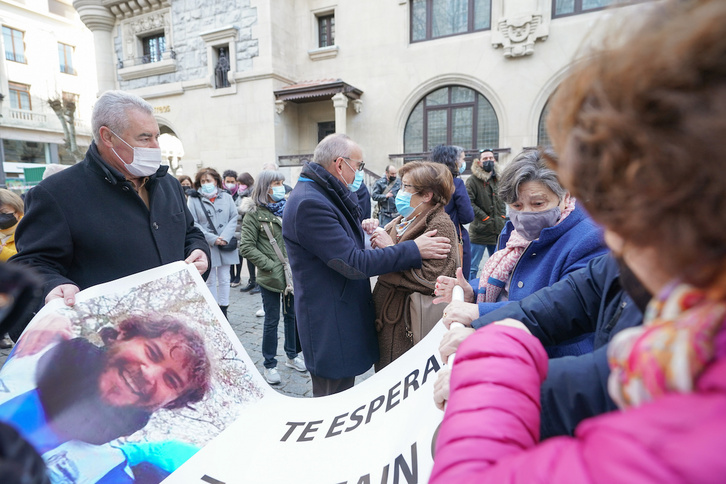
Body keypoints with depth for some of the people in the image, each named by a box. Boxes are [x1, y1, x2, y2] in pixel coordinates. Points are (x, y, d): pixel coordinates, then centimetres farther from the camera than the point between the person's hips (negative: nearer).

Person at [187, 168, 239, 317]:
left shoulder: (226, 197, 5)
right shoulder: (194, 199, -1)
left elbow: (234, 218, 2)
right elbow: (193, 223, -7)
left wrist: (225, 237, -12)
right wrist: (212, 238, -15)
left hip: (226, 245, 2)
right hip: (206, 246, -2)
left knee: (224, 279, 9)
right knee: (210, 280, 8)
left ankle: (223, 310, 21)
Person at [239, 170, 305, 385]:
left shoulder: (287, 208, 8)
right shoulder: (255, 213, -6)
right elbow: (246, 247, -12)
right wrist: (271, 265, -16)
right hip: (271, 277, -4)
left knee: (292, 315, 15)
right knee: (272, 320, 6)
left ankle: (292, 355, 34)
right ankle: (269, 365, 23)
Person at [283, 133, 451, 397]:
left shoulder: (320, 196, 11)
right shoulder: (309, 203, -22)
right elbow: (353, 263, -24)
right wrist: (413, 250, -20)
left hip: (342, 316, 10)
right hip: (330, 326, -10)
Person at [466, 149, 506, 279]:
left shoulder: (497, 179, 14)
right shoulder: (473, 180, -9)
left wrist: (502, 216, 11)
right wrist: (484, 218, -14)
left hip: (497, 230, 7)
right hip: (479, 231, -7)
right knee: (473, 267, -1)